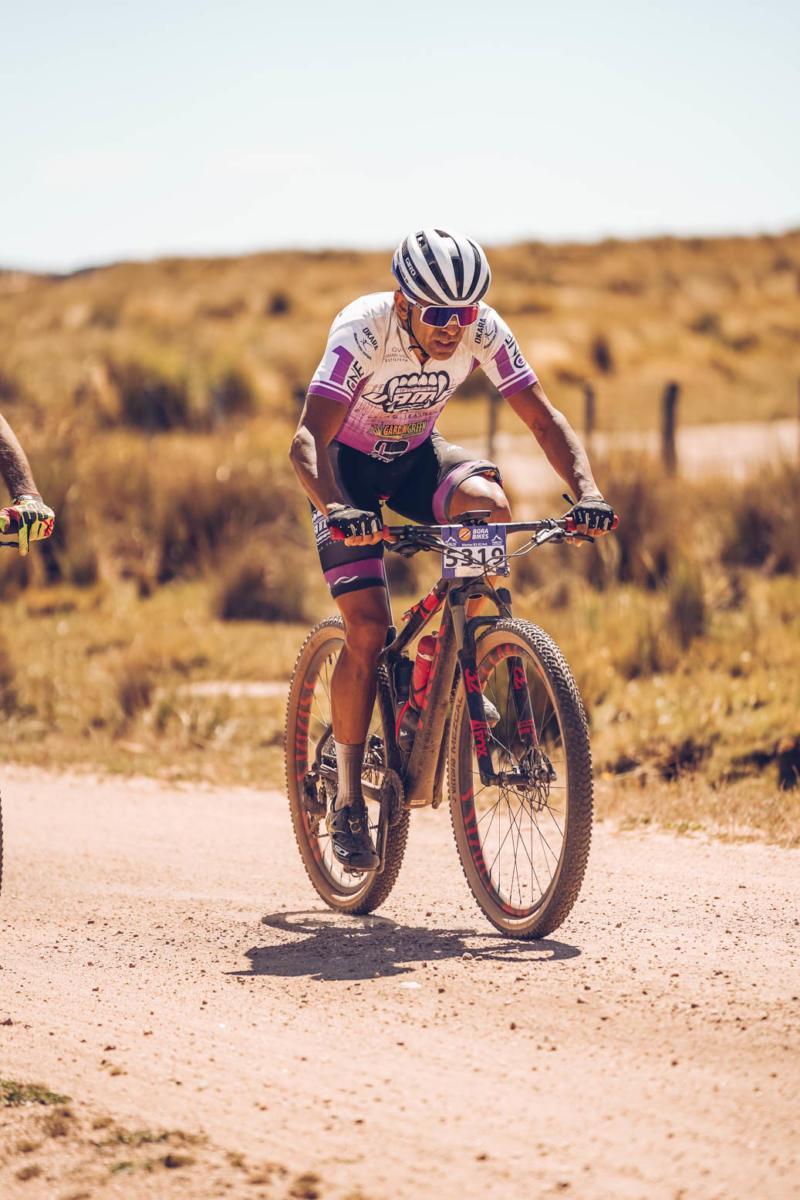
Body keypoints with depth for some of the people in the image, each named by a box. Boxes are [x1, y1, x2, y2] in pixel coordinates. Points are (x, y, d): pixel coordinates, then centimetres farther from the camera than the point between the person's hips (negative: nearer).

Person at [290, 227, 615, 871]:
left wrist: (587, 490, -37)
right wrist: (337, 511, -60)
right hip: (348, 463, -3)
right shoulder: (363, 332, -33)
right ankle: (348, 799, -3)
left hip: (416, 456, 3)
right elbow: (307, 441, -41)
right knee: (369, 628, -17)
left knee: (487, 501, -30)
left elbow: (544, 416, -19)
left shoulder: (483, 331, -23)